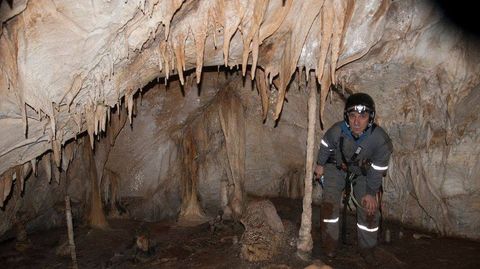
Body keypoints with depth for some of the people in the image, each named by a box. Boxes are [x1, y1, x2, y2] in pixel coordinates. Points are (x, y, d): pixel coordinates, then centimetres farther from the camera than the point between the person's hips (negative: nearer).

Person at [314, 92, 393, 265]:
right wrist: (320, 164, 6)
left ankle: (367, 249, 18)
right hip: (337, 167, 0)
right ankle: (330, 242, 10)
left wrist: (371, 193, -10)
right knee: (330, 203, -12)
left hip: (363, 172, 1)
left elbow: (378, 170, -19)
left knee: (370, 210, -4)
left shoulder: (380, 139, -34)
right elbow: (325, 147, -9)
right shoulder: (337, 131, -34)